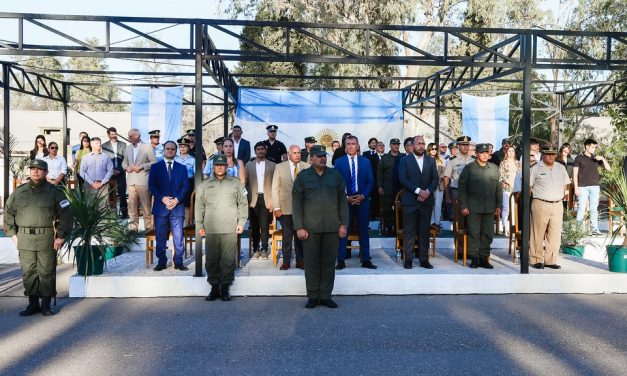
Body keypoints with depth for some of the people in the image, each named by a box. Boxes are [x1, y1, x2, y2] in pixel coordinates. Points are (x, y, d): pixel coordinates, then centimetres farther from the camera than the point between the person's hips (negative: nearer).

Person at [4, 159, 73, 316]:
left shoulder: (54, 192, 1)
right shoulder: (19, 192, 11)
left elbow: (66, 215, -2)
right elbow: (8, 212, 16)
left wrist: (60, 236, -7)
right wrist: (13, 234, 7)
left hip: (47, 239, -3)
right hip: (24, 239, 3)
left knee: (47, 272, 2)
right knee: (28, 273, 8)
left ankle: (46, 304, 13)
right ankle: (33, 303, 19)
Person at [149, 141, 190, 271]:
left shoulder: (182, 168, 13)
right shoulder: (155, 167, 9)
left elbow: (185, 186, 5)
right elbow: (151, 185, 1)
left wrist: (177, 200, -10)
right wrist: (163, 199, -11)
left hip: (177, 206, 0)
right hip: (160, 206, 0)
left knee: (178, 237, -1)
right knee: (160, 237, 4)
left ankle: (178, 262, 5)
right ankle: (161, 262, 13)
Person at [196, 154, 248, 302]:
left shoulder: (236, 183, 7)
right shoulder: (204, 185, 11)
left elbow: (243, 204, 7)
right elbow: (199, 207, 12)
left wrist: (241, 222, 0)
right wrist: (199, 225, 6)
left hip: (230, 229, -1)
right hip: (211, 229, 1)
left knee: (229, 260, -1)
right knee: (211, 260, 4)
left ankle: (225, 287, 10)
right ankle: (214, 287, 15)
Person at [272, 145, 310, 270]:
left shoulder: (307, 167, 3)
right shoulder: (280, 167, 2)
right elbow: (275, 188, 1)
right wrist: (276, 208, -5)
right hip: (286, 208, -1)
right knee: (287, 236, 6)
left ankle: (300, 261, 21)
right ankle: (286, 261, 18)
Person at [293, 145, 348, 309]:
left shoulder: (335, 175, 8)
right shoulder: (303, 176, 3)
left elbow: (342, 201, 9)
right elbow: (296, 203, 1)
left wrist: (343, 224, 3)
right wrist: (299, 227, -5)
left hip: (332, 228, 2)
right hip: (310, 228, -1)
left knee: (329, 263, 6)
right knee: (311, 263, 3)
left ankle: (326, 296, 17)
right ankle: (313, 296, 15)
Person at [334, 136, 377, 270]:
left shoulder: (366, 161, 8)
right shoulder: (339, 162, 3)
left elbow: (371, 181, 6)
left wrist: (363, 196, -8)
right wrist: (346, 197, -10)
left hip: (362, 200, 2)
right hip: (345, 201, -1)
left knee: (363, 230, 7)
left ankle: (366, 260, 14)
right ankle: (341, 260, 7)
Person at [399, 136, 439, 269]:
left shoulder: (431, 160, 13)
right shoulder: (405, 160, 4)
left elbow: (435, 179, 7)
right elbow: (403, 179, -6)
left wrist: (427, 192, -10)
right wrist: (418, 191, -15)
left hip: (427, 200, 3)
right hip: (410, 201, -2)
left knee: (425, 231, 6)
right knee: (409, 232, 0)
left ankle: (424, 259, 12)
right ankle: (408, 259, 6)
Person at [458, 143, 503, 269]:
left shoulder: (494, 168, 11)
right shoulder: (469, 168, 0)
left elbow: (499, 188, 13)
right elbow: (462, 188, -1)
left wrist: (499, 205, 8)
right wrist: (463, 206, -6)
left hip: (490, 208, 3)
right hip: (473, 208, -3)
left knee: (488, 234, 6)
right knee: (474, 233, 1)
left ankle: (484, 257, 16)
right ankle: (474, 258, 11)